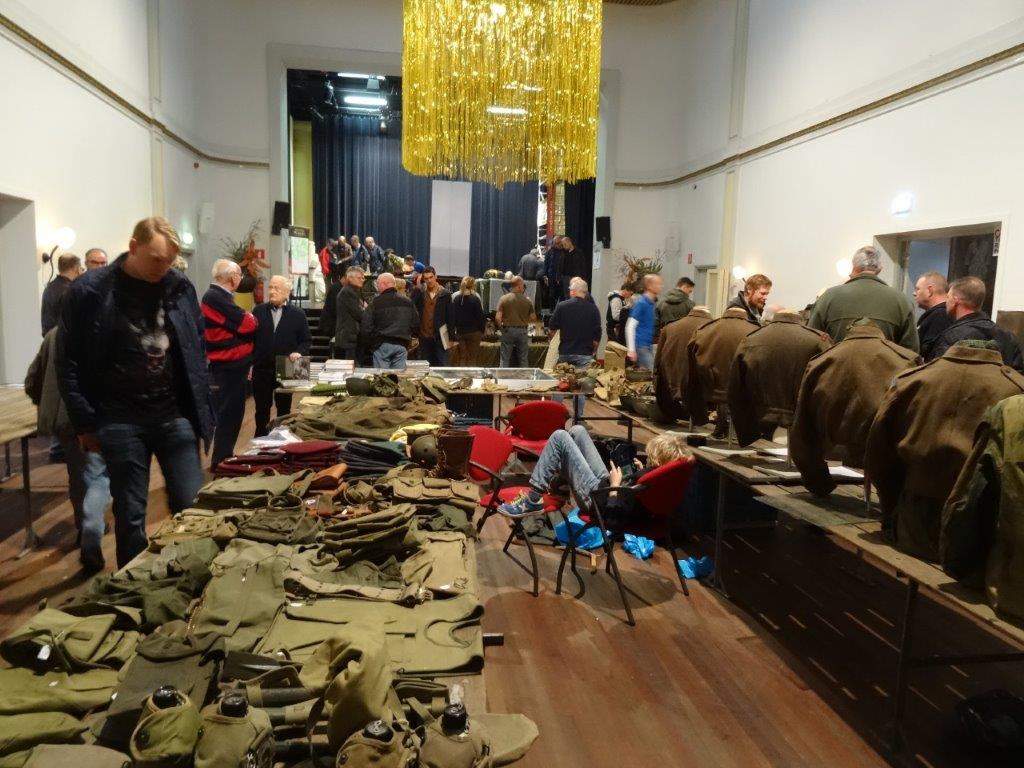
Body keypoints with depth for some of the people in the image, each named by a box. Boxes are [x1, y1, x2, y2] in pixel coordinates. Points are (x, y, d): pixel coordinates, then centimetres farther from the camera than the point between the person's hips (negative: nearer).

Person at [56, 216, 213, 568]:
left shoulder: (181, 287, 2)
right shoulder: (90, 290, -6)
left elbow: (197, 353, 9)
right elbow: (68, 363, -2)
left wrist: (202, 412, 6)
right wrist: (85, 424, -4)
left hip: (176, 416, 2)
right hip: (121, 422, -2)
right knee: (130, 515, 8)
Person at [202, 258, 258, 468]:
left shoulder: (216, 295, 15)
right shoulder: (217, 297, -19)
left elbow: (234, 325, 19)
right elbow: (246, 325, -20)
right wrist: (250, 317, 0)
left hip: (229, 364, 11)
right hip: (230, 365, -11)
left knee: (229, 412, 17)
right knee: (229, 412, -4)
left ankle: (223, 457, 27)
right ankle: (221, 461, 3)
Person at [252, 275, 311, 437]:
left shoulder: (298, 314, 0)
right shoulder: (258, 311, 3)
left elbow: (306, 340, 3)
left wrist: (299, 352, -16)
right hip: (261, 369, 1)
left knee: (284, 410, 11)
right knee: (262, 410, 9)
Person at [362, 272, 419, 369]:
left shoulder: (375, 302, -4)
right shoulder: (408, 302, 8)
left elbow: (365, 327, -7)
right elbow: (416, 324, 12)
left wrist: (372, 343, 6)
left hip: (382, 345, -3)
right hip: (402, 345, 3)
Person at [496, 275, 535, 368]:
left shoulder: (503, 299, -6)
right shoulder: (527, 301, -2)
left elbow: (498, 318, -10)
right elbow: (532, 318, 2)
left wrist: (501, 327, 8)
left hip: (508, 330, -1)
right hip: (522, 331, 1)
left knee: (505, 360, 4)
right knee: (523, 360, 9)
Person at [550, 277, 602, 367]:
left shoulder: (562, 306, -5)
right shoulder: (593, 309, -5)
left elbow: (552, 327, 4)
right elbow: (597, 334, -2)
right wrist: (593, 352, 14)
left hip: (565, 353, 1)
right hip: (585, 354, -1)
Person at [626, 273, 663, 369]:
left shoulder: (654, 303, 12)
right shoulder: (641, 303, -12)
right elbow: (630, 326, -15)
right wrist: (631, 350, -19)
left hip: (649, 345, 8)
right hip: (641, 346, -8)